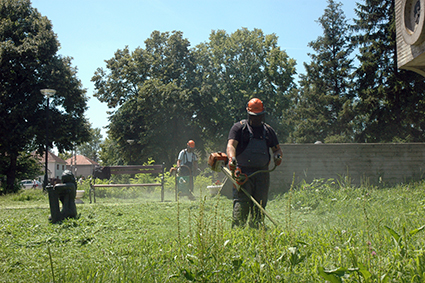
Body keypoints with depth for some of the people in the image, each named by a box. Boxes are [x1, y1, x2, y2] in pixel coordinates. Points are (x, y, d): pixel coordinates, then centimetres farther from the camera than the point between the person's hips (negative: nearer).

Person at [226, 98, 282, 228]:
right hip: (243, 172, -4)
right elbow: (231, 145, -9)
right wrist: (232, 158, -30)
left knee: (260, 205, 6)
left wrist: (278, 155, -1)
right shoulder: (239, 127, 6)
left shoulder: (268, 130, 19)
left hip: (262, 173, 4)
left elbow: (277, 148, 24)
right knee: (241, 203, -12)